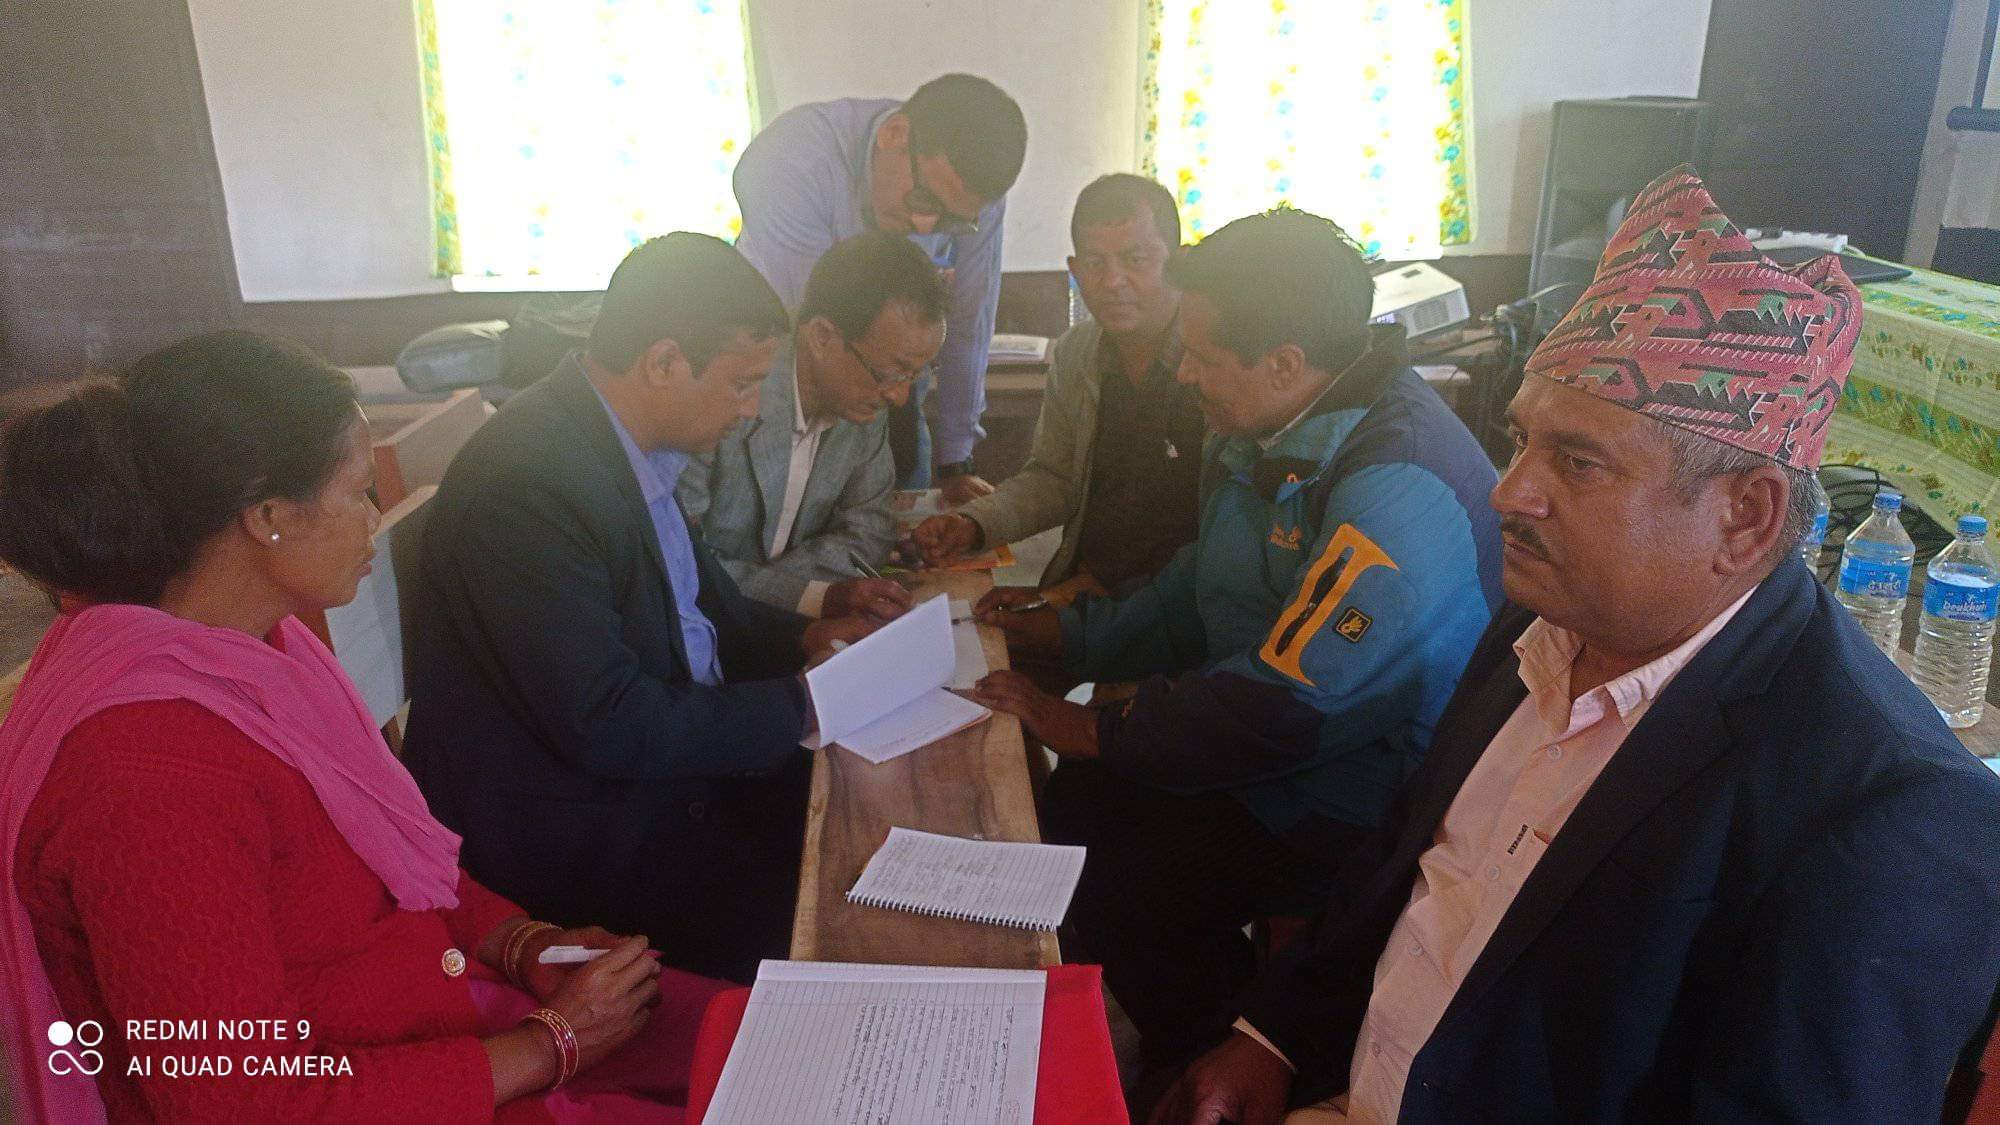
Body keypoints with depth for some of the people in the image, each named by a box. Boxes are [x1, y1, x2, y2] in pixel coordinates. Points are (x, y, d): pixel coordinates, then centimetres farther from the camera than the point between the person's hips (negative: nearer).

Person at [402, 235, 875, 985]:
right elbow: (608, 727, -27)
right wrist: (798, 704, -18)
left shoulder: (630, 444, 1)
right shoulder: (528, 485, -27)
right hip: (558, 823, -9)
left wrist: (801, 639, 1)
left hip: (653, 757, 9)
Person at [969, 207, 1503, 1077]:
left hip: (1361, 805, -9)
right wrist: (1071, 634, 7)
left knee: (1117, 888, -16)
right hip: (1280, 747, 9)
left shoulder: (1395, 486, -30)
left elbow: (1284, 705, -30)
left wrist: (1096, 732, -20)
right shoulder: (1272, 438, 1)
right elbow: (1198, 592, 15)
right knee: (1064, 808, 3)